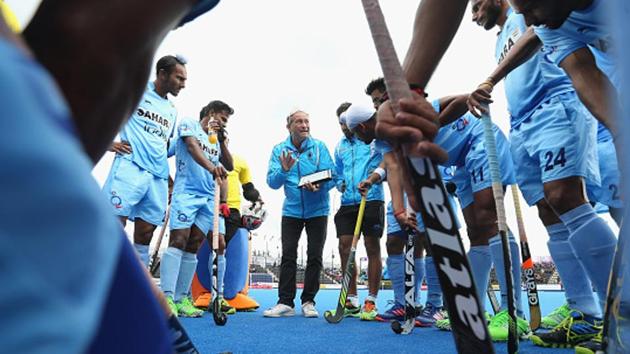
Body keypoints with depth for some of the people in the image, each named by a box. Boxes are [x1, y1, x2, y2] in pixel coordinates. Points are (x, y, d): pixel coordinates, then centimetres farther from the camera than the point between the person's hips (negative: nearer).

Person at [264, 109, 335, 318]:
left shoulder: (319, 147, -5)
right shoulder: (279, 150, -1)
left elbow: (331, 176, -11)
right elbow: (272, 183, -8)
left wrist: (319, 186, -31)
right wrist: (284, 170, -27)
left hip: (317, 210, 0)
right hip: (291, 210, 1)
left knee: (314, 256, 3)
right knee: (288, 256, -1)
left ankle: (308, 301, 14)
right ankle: (285, 302, 6)